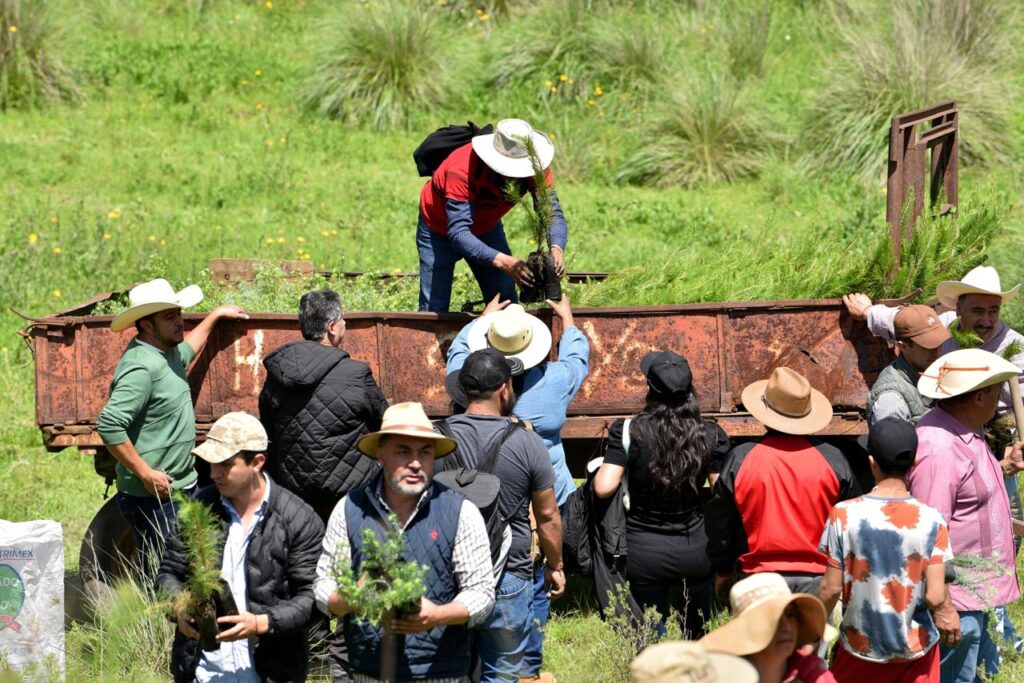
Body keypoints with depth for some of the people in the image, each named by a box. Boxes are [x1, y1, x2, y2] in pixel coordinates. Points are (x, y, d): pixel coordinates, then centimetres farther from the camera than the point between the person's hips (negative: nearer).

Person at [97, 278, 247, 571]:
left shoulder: (168, 352, 10)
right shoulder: (141, 366, -21)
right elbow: (109, 425, -29)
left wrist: (215, 315, 44)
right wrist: (146, 474, -24)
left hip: (183, 488, 10)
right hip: (152, 496, -10)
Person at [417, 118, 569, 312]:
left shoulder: (536, 168, -27)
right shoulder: (461, 170, -41)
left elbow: (553, 214, -27)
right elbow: (458, 233, -45)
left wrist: (556, 248, -50)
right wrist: (501, 260, -60)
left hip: (486, 227, 4)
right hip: (439, 229, -4)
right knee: (434, 309, -9)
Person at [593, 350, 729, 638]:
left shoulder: (628, 432, -13)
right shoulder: (710, 436, -6)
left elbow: (603, 488, -15)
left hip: (644, 553, -2)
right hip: (695, 549, 2)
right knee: (696, 635, 18)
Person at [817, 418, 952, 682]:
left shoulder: (844, 515, -14)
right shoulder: (932, 520, -13)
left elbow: (831, 588, -10)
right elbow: (935, 597, -16)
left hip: (860, 647, 0)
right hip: (915, 648, 0)